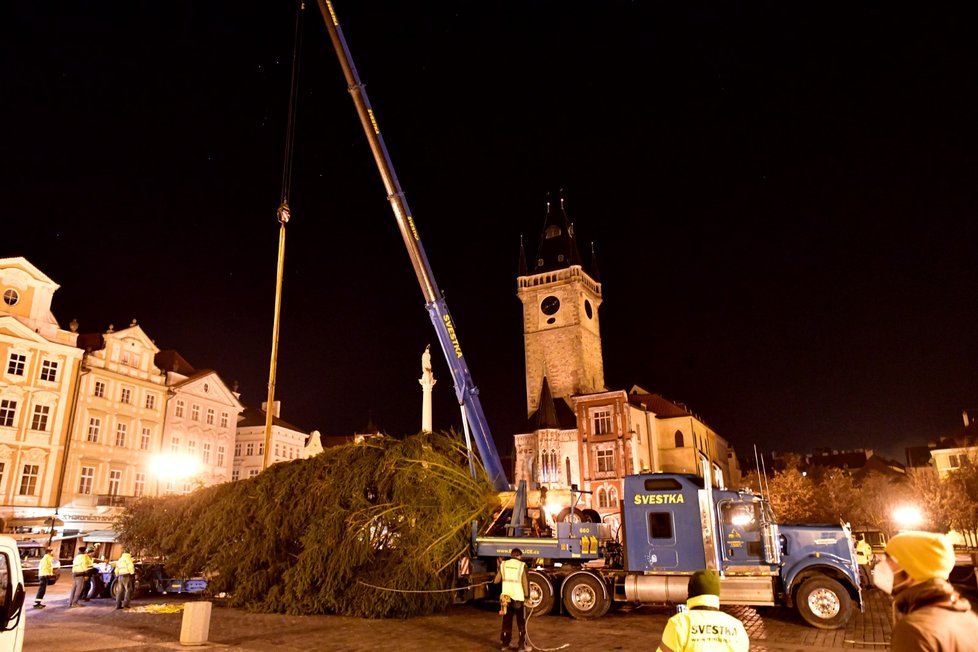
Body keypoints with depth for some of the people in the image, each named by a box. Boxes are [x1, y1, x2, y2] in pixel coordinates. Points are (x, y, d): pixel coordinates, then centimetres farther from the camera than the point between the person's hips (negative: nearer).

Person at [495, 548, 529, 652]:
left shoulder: (503, 564, 2)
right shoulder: (522, 565, -9)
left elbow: (496, 580, 8)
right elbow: (525, 583, -11)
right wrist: (527, 596, -4)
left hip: (506, 597, 4)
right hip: (518, 597, -4)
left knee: (507, 621, 16)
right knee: (521, 623, 8)